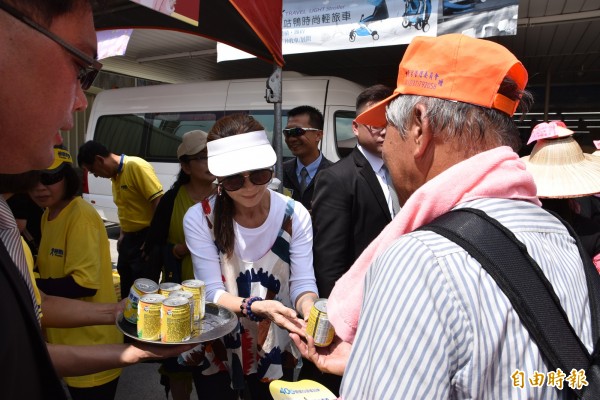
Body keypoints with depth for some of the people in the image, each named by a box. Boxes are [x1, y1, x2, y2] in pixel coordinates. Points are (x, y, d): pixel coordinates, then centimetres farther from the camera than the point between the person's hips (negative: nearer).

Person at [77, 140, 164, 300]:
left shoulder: (136, 166, -16)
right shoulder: (115, 174, 11)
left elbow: (159, 202, -22)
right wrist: (123, 235, 18)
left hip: (145, 239, -9)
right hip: (129, 238, 9)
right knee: (127, 292, 19)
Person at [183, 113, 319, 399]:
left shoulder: (294, 215, -14)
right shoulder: (199, 219, -18)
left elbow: (303, 281, -14)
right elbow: (212, 292, -20)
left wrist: (309, 309, -37)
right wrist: (256, 307, -39)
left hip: (275, 351, 1)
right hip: (215, 352, -1)